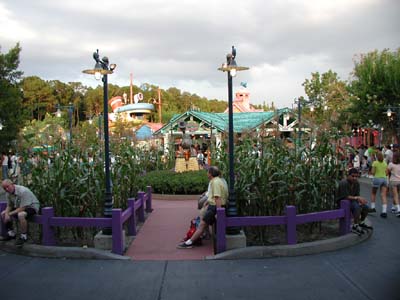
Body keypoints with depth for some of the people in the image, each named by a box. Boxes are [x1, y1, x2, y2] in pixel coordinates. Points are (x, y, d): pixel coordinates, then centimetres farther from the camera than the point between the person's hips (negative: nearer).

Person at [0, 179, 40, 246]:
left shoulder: (23, 191, -30)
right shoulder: (8, 193, -5)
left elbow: (22, 208, -30)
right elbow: (9, 206, 5)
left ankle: (24, 236, -19)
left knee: (21, 215, -37)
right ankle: (11, 233, 15)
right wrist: (6, 213, -16)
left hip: (32, 207, -9)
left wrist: (9, 214, -24)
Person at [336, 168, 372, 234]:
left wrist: (360, 200, -20)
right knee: (357, 206, -31)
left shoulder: (356, 183, 3)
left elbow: (357, 195, 2)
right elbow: (346, 197, -25)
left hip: (352, 201, 8)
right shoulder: (343, 183, -22)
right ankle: (355, 226, -20)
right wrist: (357, 198, -30)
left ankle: (361, 223, 19)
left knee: (366, 207, -6)